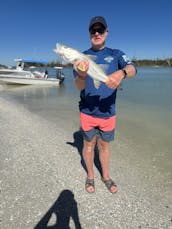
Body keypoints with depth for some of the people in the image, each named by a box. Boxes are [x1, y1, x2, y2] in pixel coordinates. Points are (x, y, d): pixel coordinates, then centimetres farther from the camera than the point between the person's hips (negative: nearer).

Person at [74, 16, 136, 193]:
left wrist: (121, 73, -41)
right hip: (87, 112, -1)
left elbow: (132, 69, -17)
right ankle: (90, 176, 35)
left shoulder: (116, 54, 2)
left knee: (104, 145, 16)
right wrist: (81, 75, -37)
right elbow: (79, 87, -13)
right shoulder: (81, 57, -2)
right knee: (89, 144, 12)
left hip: (108, 111, 1)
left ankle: (106, 176, 36)